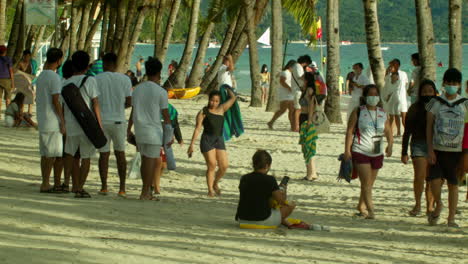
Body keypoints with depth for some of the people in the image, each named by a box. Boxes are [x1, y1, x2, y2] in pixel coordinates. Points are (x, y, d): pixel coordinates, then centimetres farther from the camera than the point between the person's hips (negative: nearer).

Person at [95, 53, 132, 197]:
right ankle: (122, 188, 8)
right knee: (120, 153, 11)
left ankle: (104, 187, 5)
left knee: (104, 154, 7)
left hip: (102, 120, -1)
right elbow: (129, 102, 0)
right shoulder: (125, 79, -1)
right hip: (119, 120, 1)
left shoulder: (97, 79, -5)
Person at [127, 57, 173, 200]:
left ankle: (147, 191, 19)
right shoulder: (160, 92, -8)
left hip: (139, 130, 6)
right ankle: (145, 192, -1)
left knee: (145, 160, 14)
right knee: (150, 161, -1)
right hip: (154, 131, -5)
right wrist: (169, 133, 0)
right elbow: (165, 114, -6)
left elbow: (133, 111, 13)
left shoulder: (137, 89, 8)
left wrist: (129, 129, 20)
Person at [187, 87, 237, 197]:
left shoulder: (222, 109, 14)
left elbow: (233, 98, 21)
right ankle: (210, 189, 3)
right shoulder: (203, 112, 2)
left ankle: (215, 184, 24)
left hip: (219, 140, 4)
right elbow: (197, 128, -3)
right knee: (211, 165, -10)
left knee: (224, 166, -3)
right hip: (207, 139, -4)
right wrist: (192, 144, -8)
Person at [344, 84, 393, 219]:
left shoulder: (382, 113, 9)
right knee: (366, 182, -14)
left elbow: (388, 132, 11)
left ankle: (361, 208, 28)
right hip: (360, 152, -5)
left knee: (370, 183, 12)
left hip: (377, 153, 5)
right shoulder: (358, 112, -2)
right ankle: (370, 210, -17)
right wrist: (347, 150, -12)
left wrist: (390, 145, -8)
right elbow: (349, 131, -4)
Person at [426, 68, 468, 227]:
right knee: (435, 179, -14)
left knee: (453, 183, 3)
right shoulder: (435, 103, 3)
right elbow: (429, 127, 4)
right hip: (438, 149, 0)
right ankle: (438, 206, 16)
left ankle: (451, 219, 13)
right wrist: (430, 149, -4)